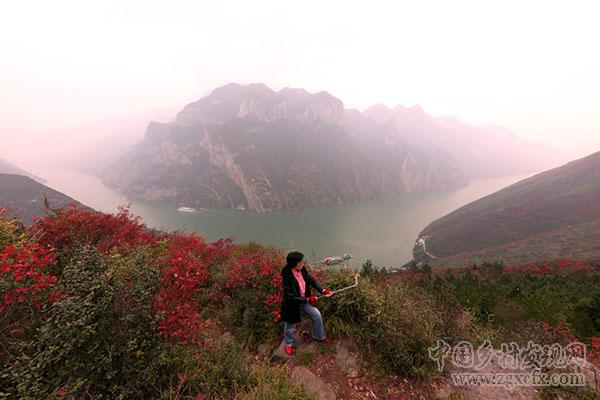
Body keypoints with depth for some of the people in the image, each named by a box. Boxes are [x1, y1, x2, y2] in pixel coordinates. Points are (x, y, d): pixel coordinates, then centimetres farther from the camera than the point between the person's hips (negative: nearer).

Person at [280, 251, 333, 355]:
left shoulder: (302, 270, -16)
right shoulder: (287, 277, -36)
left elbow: (311, 280, -6)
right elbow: (291, 297, -31)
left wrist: (322, 290, -17)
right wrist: (308, 300, -28)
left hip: (304, 300, 6)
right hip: (292, 304, -6)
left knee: (317, 315, 10)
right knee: (290, 325, 17)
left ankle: (318, 336, 38)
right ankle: (289, 344, 48)